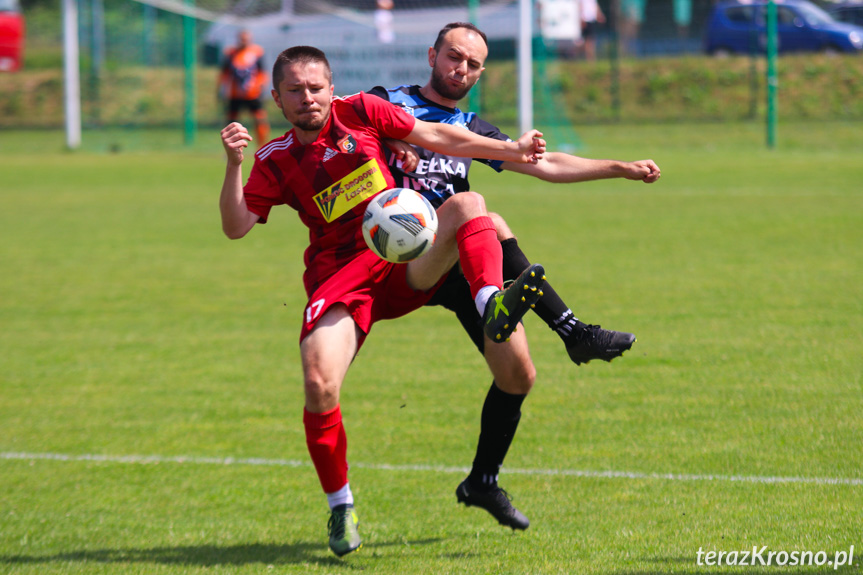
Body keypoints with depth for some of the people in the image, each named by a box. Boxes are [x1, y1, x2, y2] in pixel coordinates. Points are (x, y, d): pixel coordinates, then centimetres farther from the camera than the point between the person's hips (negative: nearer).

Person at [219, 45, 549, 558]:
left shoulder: (361, 112, 8)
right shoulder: (276, 160, 6)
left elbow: (436, 137, 14)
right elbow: (236, 226, -3)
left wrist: (510, 150, 12)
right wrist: (234, 165, -18)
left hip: (406, 263, 1)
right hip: (340, 278, -1)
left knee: (467, 203, -25)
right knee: (320, 385, -21)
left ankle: (492, 307, -49)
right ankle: (340, 505, 0)